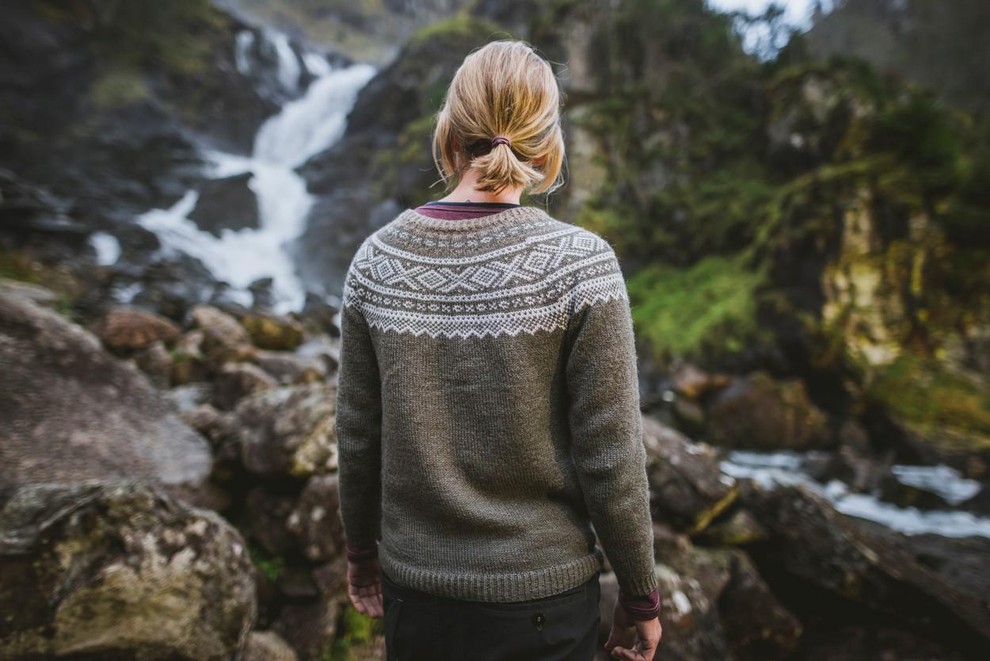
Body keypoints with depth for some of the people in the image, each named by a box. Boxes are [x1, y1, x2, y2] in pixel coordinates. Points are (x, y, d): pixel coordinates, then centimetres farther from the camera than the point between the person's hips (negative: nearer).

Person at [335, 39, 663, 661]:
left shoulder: (376, 260, -9)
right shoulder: (579, 263, -18)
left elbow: (358, 436, -2)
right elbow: (609, 457, -15)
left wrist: (362, 549, 15)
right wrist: (640, 594, 0)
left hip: (415, 587, 3)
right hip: (540, 595, -2)